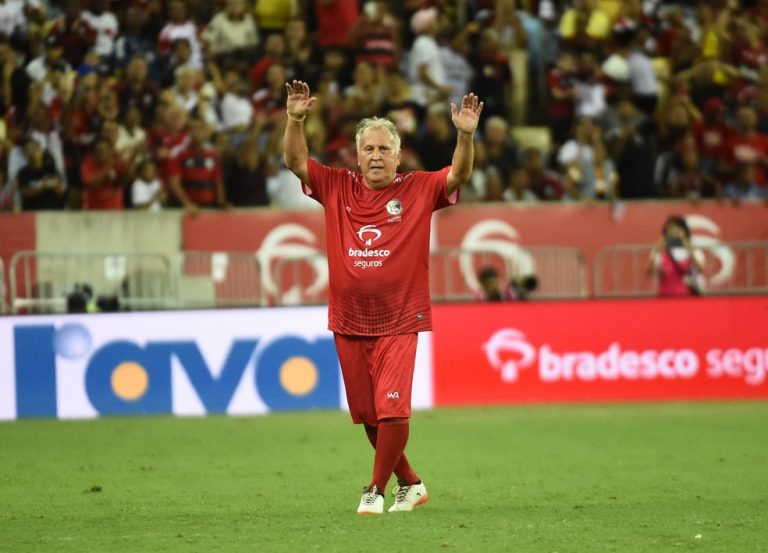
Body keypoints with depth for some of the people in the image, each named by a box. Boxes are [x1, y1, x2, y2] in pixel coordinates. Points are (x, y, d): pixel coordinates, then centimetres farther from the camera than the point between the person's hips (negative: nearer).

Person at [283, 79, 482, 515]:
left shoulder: (418, 190, 1)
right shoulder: (338, 188, 6)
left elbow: (458, 175, -12)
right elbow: (296, 161, 1)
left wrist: (465, 136, -29)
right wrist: (295, 120, -16)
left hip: (398, 323, -3)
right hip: (349, 323, 3)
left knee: (392, 410, -13)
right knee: (369, 416, 10)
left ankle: (376, 490, 3)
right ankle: (409, 483, 27)